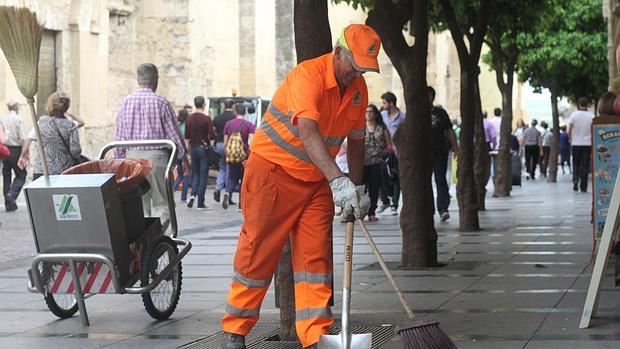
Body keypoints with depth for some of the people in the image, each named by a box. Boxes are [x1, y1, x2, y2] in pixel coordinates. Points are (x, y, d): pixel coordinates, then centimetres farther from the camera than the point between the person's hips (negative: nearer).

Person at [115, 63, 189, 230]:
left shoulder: (125, 102, 4)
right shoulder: (161, 102, -6)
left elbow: (120, 135, 7)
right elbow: (173, 133, -1)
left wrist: (119, 160, 16)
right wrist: (184, 158, 10)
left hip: (132, 155, 4)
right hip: (156, 155, -3)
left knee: (139, 204, 11)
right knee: (161, 203, 1)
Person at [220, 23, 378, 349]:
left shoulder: (359, 88, 2)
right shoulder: (308, 75, -24)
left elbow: (355, 140, 14)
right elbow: (308, 132, -38)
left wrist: (357, 189, 9)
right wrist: (338, 180, -48)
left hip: (317, 180, 7)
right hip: (274, 168, -7)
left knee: (316, 256, -1)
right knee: (259, 251, -1)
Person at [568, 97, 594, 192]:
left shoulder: (574, 115, -4)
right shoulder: (591, 116, -4)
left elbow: (569, 131, -3)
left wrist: (571, 139, 14)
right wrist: (593, 144, 8)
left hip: (576, 144, 0)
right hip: (587, 144, 0)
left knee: (576, 164, 14)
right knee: (585, 166, 3)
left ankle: (575, 179, -10)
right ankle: (583, 187, 1)